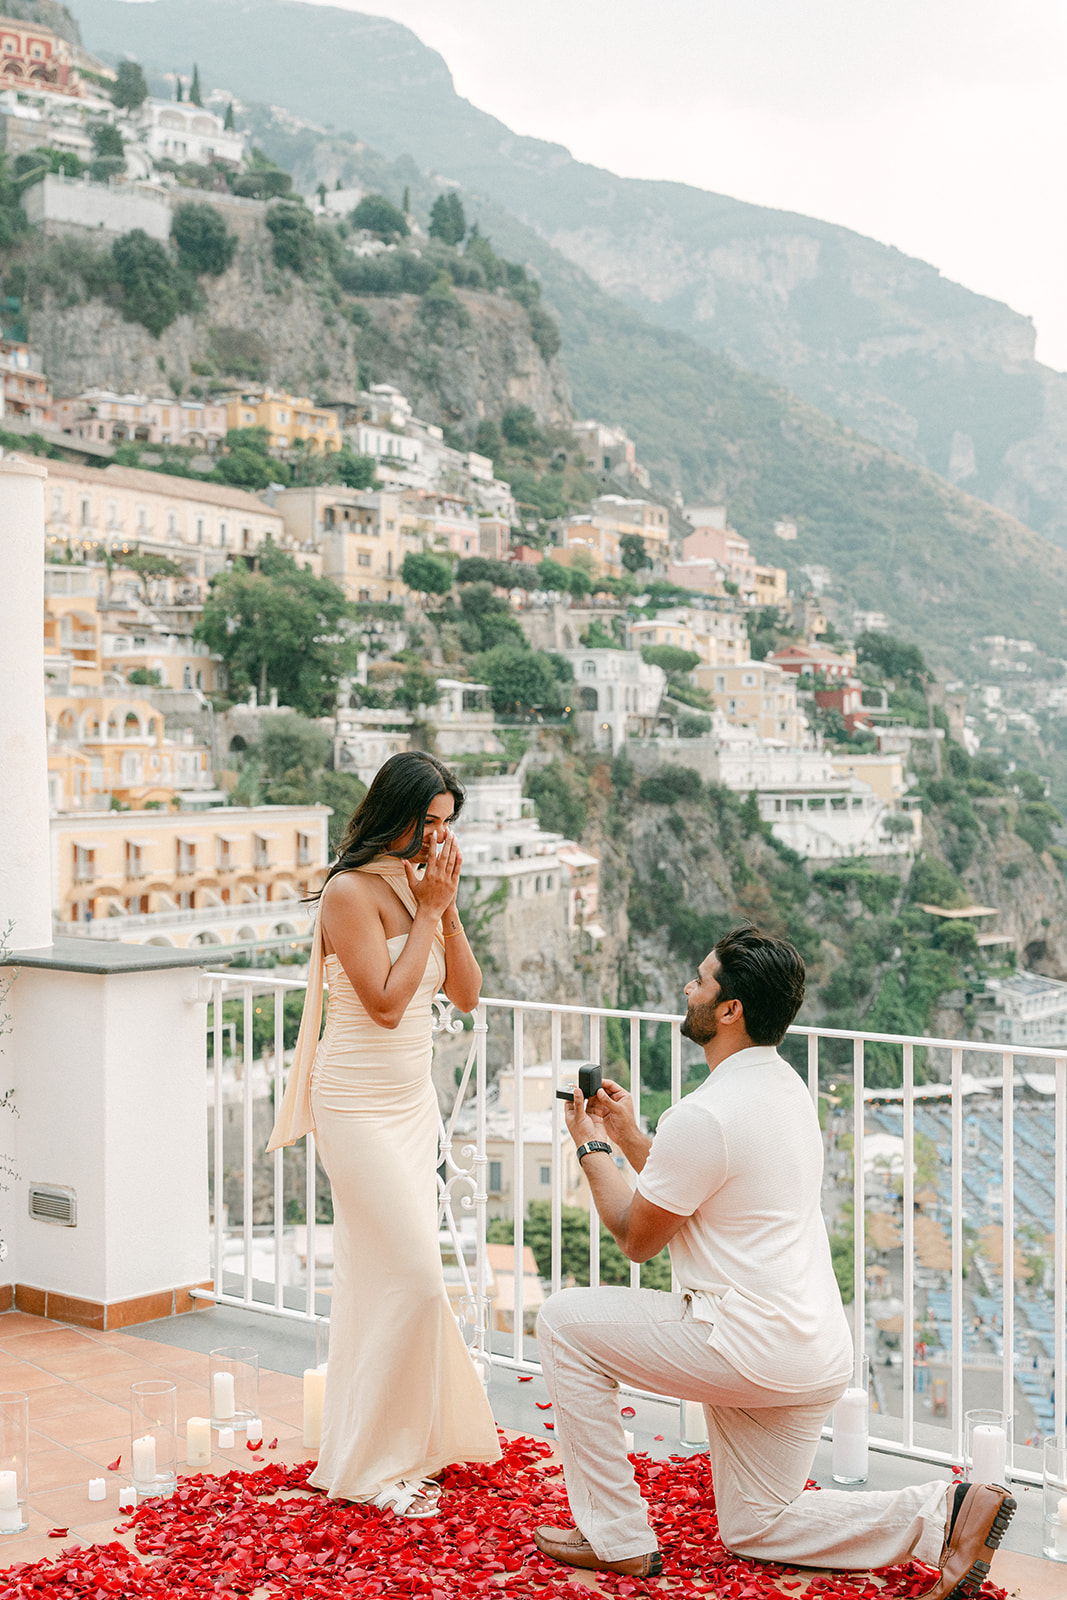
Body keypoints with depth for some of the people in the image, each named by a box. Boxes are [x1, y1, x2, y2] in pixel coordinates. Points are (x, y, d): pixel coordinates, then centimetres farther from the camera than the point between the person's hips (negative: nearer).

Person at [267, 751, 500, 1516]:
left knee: (386, 1276, 14)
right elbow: (386, 1003, -21)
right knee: (414, 1276, -9)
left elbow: (467, 994, 5)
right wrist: (427, 910, -18)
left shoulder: (421, 885, 7)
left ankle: (408, 1439, 25)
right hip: (359, 1106, -7)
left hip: (412, 1101, 7)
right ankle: (373, 1462, 3)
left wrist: (447, 907, -7)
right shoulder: (351, 892, -16)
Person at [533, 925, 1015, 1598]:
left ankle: (618, 1537, 10)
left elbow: (637, 1238, -7)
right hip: (818, 1356, 9)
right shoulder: (787, 1087, 9)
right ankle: (941, 1514, 5)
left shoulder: (703, 1115, -21)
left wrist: (593, 1148, 5)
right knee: (753, 1528, 21)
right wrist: (628, 1135, 19)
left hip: (753, 1351, -9)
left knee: (567, 1322, 3)